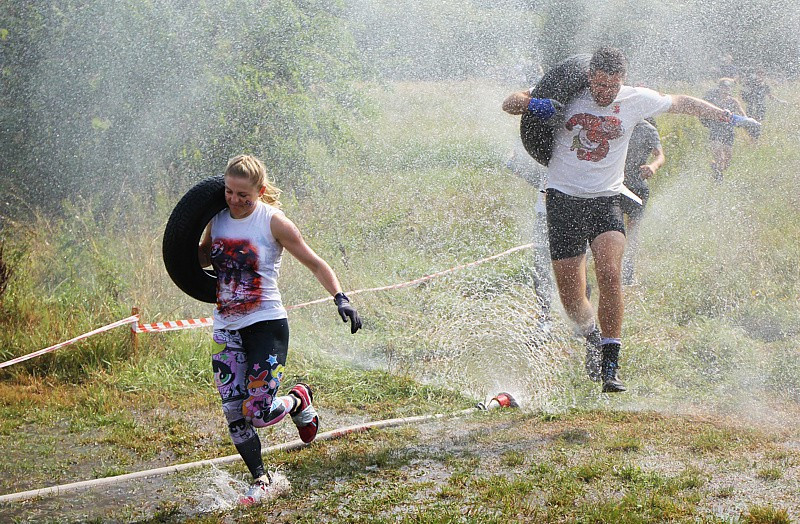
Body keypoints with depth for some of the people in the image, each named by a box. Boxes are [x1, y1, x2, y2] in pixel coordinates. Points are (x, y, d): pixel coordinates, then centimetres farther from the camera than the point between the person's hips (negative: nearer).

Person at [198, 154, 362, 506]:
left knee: (258, 414, -11)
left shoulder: (273, 222, -11)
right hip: (226, 331, 5)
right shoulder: (218, 218, 4)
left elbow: (315, 264, -6)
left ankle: (299, 399, 22)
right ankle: (260, 478, 18)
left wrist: (341, 298, -19)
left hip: (266, 327, -5)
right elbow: (204, 258, 22)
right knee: (234, 416, -1)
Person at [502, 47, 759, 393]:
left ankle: (610, 365, -18)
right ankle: (593, 337, 33)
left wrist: (730, 118, 22)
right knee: (571, 300, -3)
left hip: (606, 199, 0)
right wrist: (533, 104, -22)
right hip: (563, 199, 0)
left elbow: (682, 103, 17)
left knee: (610, 274, -25)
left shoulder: (636, 101, 1)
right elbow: (509, 104, 1)